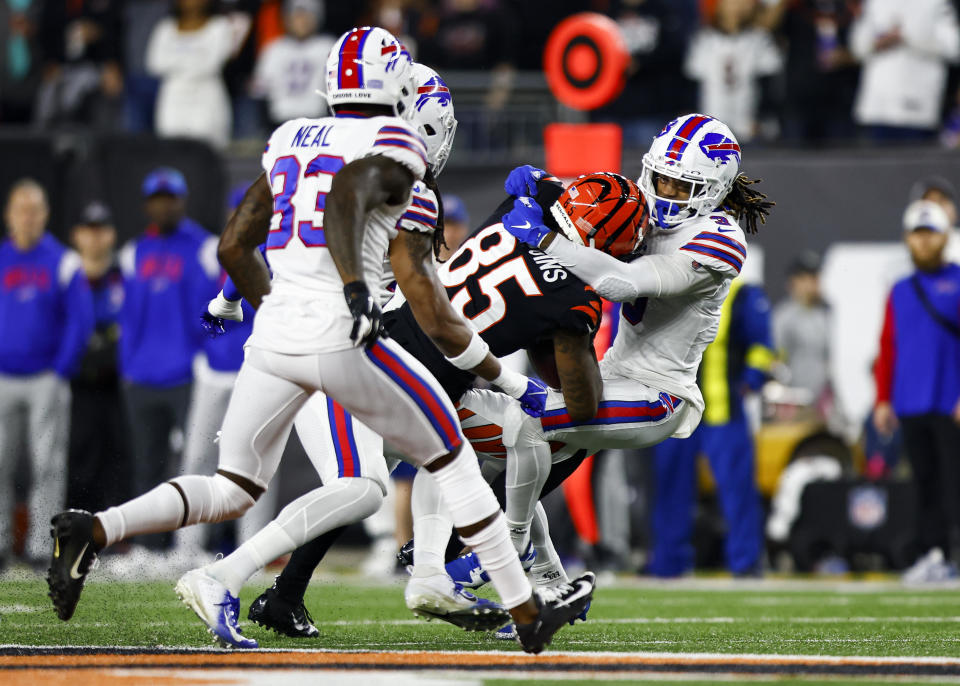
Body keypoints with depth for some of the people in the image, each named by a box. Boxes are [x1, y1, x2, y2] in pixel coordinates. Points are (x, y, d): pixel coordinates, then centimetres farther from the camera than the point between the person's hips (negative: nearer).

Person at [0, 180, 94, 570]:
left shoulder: (63, 263, 2)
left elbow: (80, 320, 0)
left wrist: (62, 371, -6)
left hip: (47, 380, -1)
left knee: (48, 465, -4)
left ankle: (42, 546, -3)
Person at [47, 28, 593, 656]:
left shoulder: (291, 141, 19)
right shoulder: (391, 146, 0)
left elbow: (234, 247, 24)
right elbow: (344, 199, -22)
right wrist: (355, 288, -31)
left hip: (273, 336, 6)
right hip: (342, 335, -6)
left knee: (232, 492, 12)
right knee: (451, 457, 10)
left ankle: (93, 531, -11)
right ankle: (528, 613, 14)